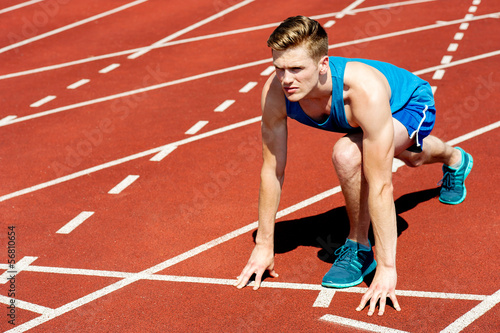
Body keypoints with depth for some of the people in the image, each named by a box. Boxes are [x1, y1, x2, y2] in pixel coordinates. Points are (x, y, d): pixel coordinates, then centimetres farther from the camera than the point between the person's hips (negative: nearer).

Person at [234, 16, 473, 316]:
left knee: (347, 154, -35)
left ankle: (360, 249, -8)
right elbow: (273, 170, -23)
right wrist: (264, 245, -17)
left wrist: (386, 268, -43)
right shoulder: (275, 92, -33)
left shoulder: (366, 91, -47)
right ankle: (454, 159, 75)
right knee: (412, 157, 36)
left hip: (411, 103, -6)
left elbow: (380, 185, -45)